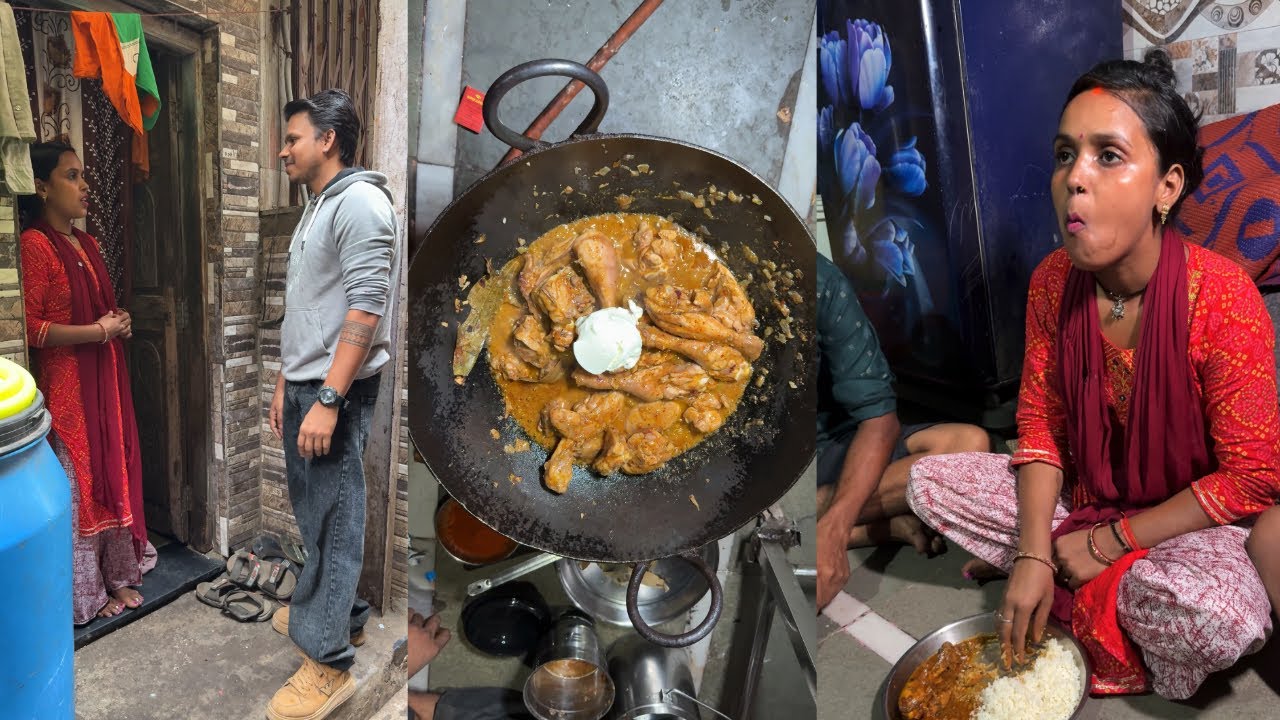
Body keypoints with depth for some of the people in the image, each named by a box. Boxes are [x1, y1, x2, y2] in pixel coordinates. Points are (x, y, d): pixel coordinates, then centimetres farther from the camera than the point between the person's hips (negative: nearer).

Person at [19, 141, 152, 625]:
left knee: (113, 475, 14)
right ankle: (84, 596, 17)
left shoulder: (87, 244, 12)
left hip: (105, 378, 8)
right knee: (76, 486, 2)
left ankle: (118, 574, 28)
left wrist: (118, 322, 9)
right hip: (65, 384, -8)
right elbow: (29, 328, -20)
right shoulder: (34, 245, -14)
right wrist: (98, 331, -17)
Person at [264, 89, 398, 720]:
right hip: (304, 384, 9)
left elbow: (366, 308, -21)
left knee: (332, 517, -3)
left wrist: (328, 400, -24)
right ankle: (340, 608, 36)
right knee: (314, 508, 18)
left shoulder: (360, 202, -13)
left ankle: (327, 662, 8)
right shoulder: (315, 208, 17)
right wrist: (285, 383, 20)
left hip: (335, 390, -9)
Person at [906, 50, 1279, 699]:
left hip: (1183, 520, -4)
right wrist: (1033, 554, -17)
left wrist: (1109, 543, -16)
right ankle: (1116, 602, -5)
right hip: (1078, 498, 5)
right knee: (929, 482, -12)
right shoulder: (1051, 282, -10)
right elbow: (1040, 423, -6)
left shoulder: (1221, 296, -23)